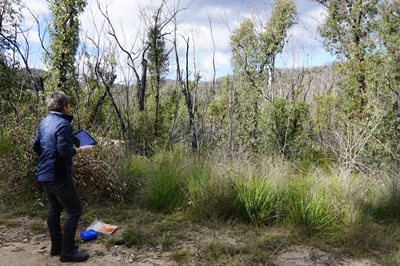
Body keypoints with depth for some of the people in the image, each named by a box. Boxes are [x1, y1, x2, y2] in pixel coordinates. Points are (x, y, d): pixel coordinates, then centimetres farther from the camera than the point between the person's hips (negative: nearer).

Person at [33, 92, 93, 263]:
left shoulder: (44, 122, 11)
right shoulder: (63, 124, -18)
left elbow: (36, 146, 17)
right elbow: (65, 151, -25)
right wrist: (81, 150, -11)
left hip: (44, 174, 10)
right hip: (58, 176, -10)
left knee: (54, 209, 19)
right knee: (74, 211, -3)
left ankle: (56, 246, 28)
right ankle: (67, 252, 0)